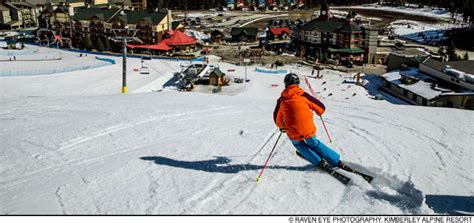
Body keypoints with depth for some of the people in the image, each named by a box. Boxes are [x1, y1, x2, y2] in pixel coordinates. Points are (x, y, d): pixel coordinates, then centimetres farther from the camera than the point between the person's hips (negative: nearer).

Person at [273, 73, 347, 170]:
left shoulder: (282, 101, -2)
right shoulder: (303, 95, -3)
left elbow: (277, 118, 9)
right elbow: (321, 108, 3)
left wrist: (282, 127, 30)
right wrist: (319, 112, 27)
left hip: (294, 134, -1)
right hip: (309, 130, 1)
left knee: (298, 144, 31)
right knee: (314, 143, 29)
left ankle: (319, 162, 22)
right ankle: (336, 161, 32)